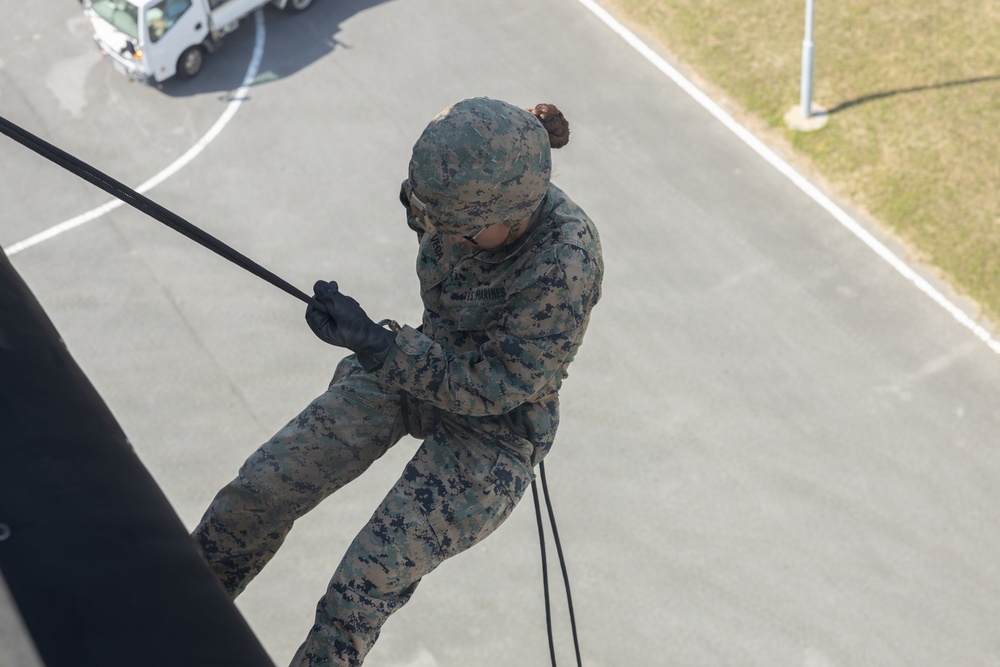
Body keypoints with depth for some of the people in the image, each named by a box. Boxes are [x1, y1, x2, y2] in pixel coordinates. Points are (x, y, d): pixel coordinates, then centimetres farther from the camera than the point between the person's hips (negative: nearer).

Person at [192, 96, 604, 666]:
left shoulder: (565, 267, -35)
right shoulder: (473, 194, -17)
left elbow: (487, 387, -26)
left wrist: (370, 342, -31)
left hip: (498, 427, -6)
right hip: (429, 359, 6)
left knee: (362, 589, -13)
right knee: (264, 485, 1)